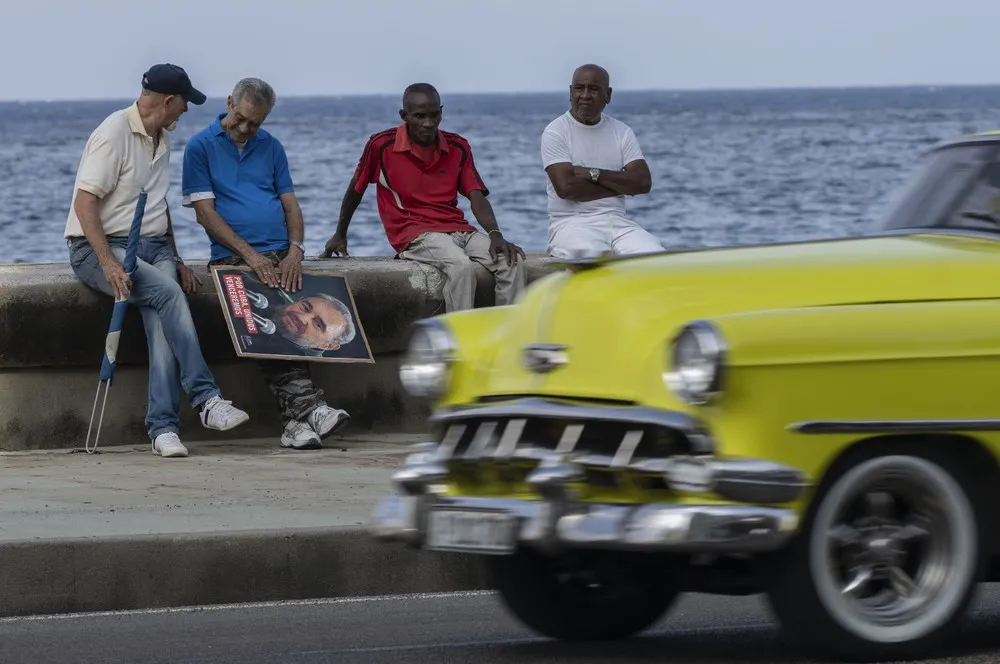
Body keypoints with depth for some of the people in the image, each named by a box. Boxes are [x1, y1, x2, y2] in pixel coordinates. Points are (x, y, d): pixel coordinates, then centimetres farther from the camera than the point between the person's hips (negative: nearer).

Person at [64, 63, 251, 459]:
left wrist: (174, 260, 15)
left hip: (152, 246, 7)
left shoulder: (161, 140, 17)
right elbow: (85, 203, -17)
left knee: (161, 319, -20)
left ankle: (163, 427, -27)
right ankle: (205, 399, -32)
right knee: (168, 293, -31)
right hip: (99, 247, -7)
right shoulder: (114, 134, -12)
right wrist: (108, 263, -26)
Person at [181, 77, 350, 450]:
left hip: (281, 255, 3)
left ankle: (297, 418, -33)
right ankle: (305, 408, -36)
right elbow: (204, 211, -1)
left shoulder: (270, 147, 20)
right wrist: (248, 253, -11)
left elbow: (290, 203, 17)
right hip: (234, 257, -3)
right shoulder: (201, 147, 6)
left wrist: (295, 249, -3)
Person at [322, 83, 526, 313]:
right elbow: (356, 190, 14)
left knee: (512, 263, -22)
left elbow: (477, 197, 4)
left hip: (459, 230, 5)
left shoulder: (458, 148, 11)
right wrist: (340, 236, 27)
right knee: (462, 266, -37)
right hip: (414, 234, -5)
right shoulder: (381, 145, 0)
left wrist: (495, 235, -16)